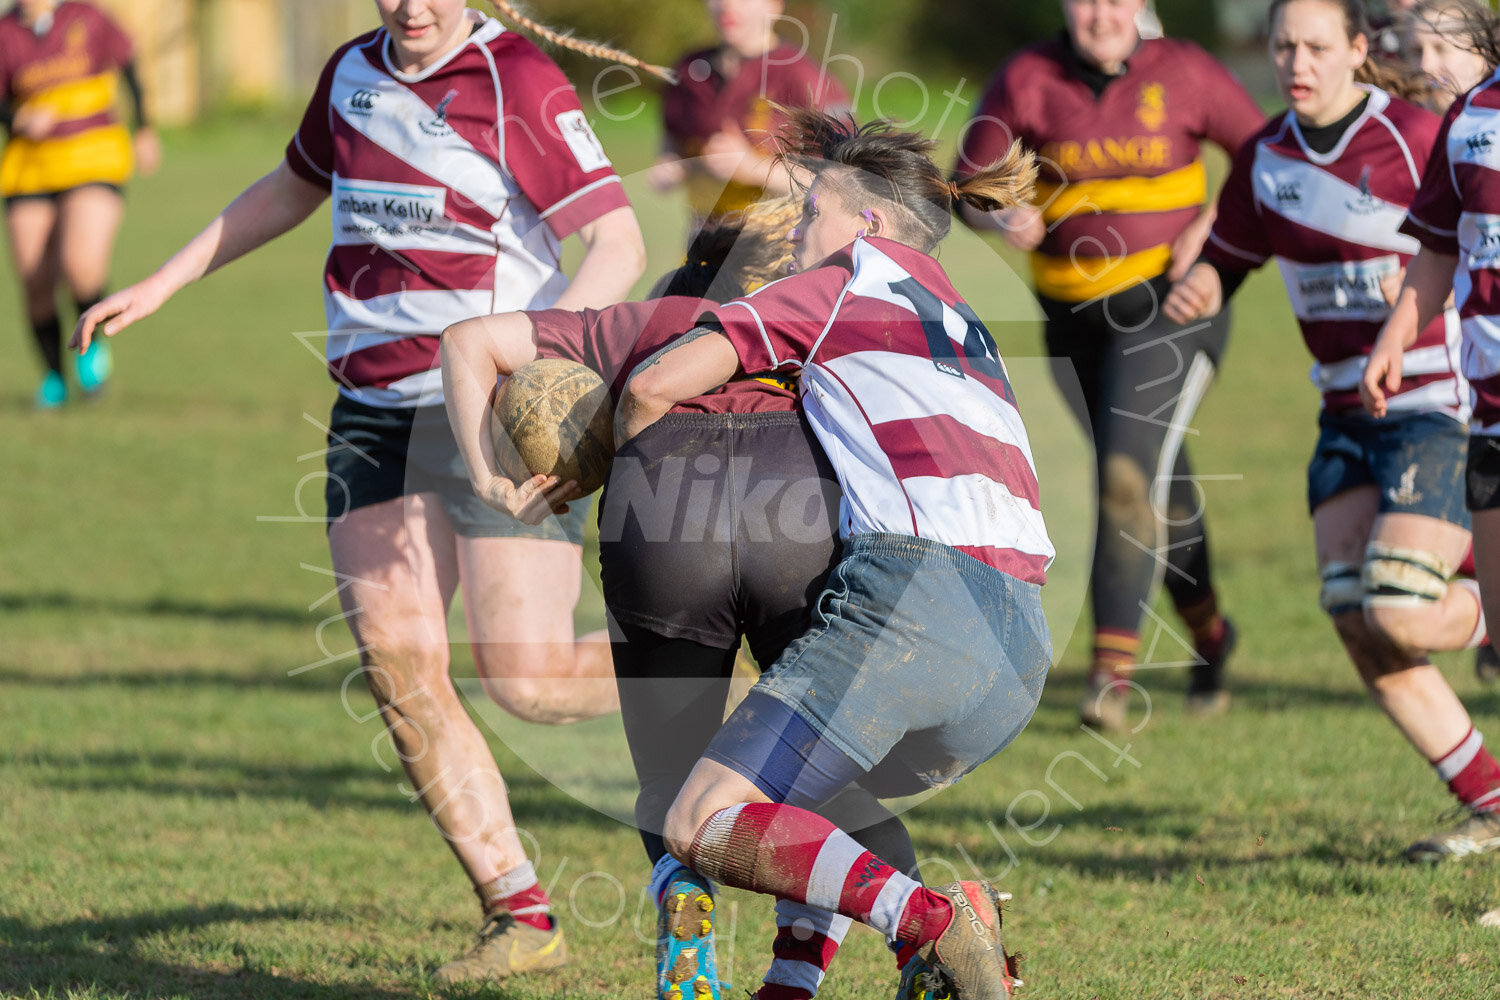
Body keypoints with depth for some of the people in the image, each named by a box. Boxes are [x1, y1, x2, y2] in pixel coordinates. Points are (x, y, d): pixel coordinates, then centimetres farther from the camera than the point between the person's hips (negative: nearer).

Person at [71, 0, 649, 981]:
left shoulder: (519, 82, -10)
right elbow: (291, 189, 30)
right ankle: (521, 917, 1)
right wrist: (160, 285, 31)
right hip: (375, 414, 6)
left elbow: (618, 245, -16)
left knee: (529, 679, -13)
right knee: (399, 668, -5)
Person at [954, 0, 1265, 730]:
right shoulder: (1026, 81, -4)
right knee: (1159, 486, 14)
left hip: (1171, 303, -3)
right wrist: (1006, 218, -20)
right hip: (1076, 313, 3)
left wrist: (1212, 226, -11)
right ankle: (1209, 636, 37)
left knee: (1128, 477, -20)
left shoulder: (1181, 72, -5)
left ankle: (1114, 670, -20)